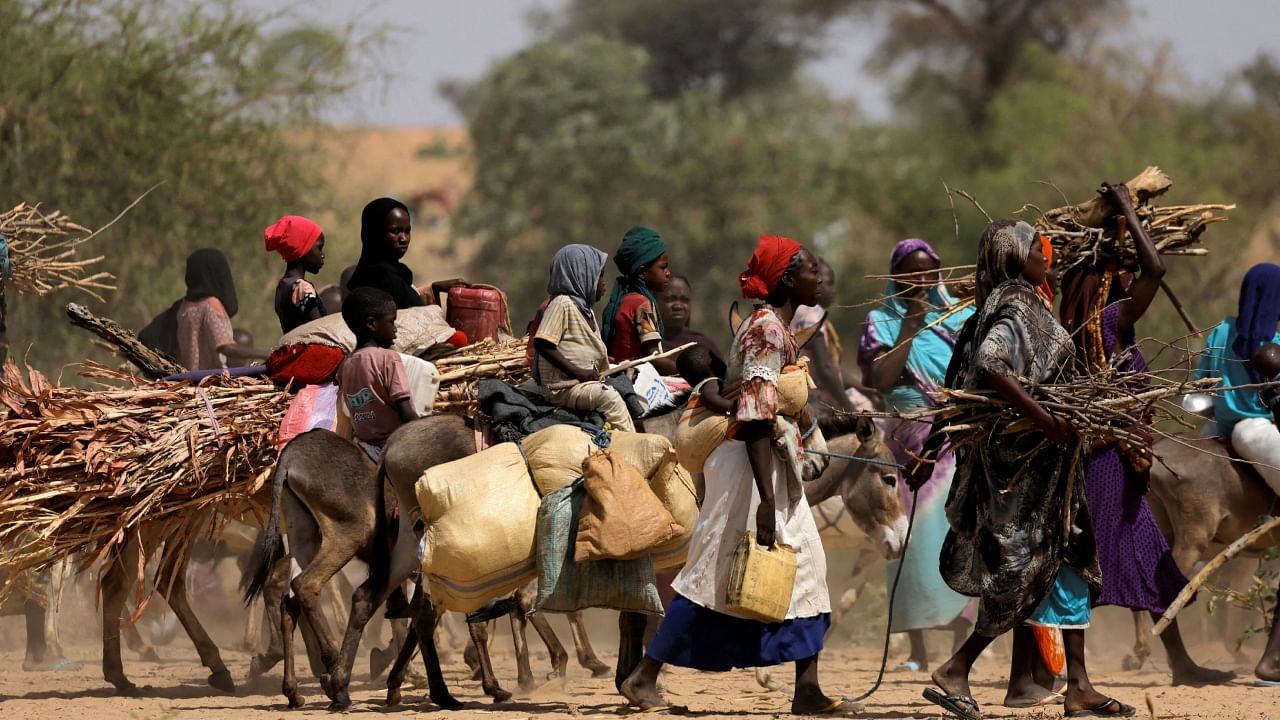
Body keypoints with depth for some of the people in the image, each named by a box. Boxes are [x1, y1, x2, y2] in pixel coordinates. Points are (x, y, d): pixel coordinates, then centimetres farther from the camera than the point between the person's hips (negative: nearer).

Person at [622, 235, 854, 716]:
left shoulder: (776, 326, 13)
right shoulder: (768, 329, -17)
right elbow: (756, 418, -23)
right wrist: (766, 501, -27)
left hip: (773, 465, 10)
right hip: (751, 465, -10)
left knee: (805, 567, 5)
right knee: (714, 575, -6)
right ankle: (645, 678, 0)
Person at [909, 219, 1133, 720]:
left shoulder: (1012, 307, 13)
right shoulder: (1015, 310, -15)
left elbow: (959, 387, 14)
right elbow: (989, 365, -34)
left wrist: (931, 453, 16)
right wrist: (1041, 417, -32)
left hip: (1044, 465, 10)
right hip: (1026, 463, -10)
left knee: (1068, 565, 11)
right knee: (1028, 569, -6)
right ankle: (956, 671, -2)